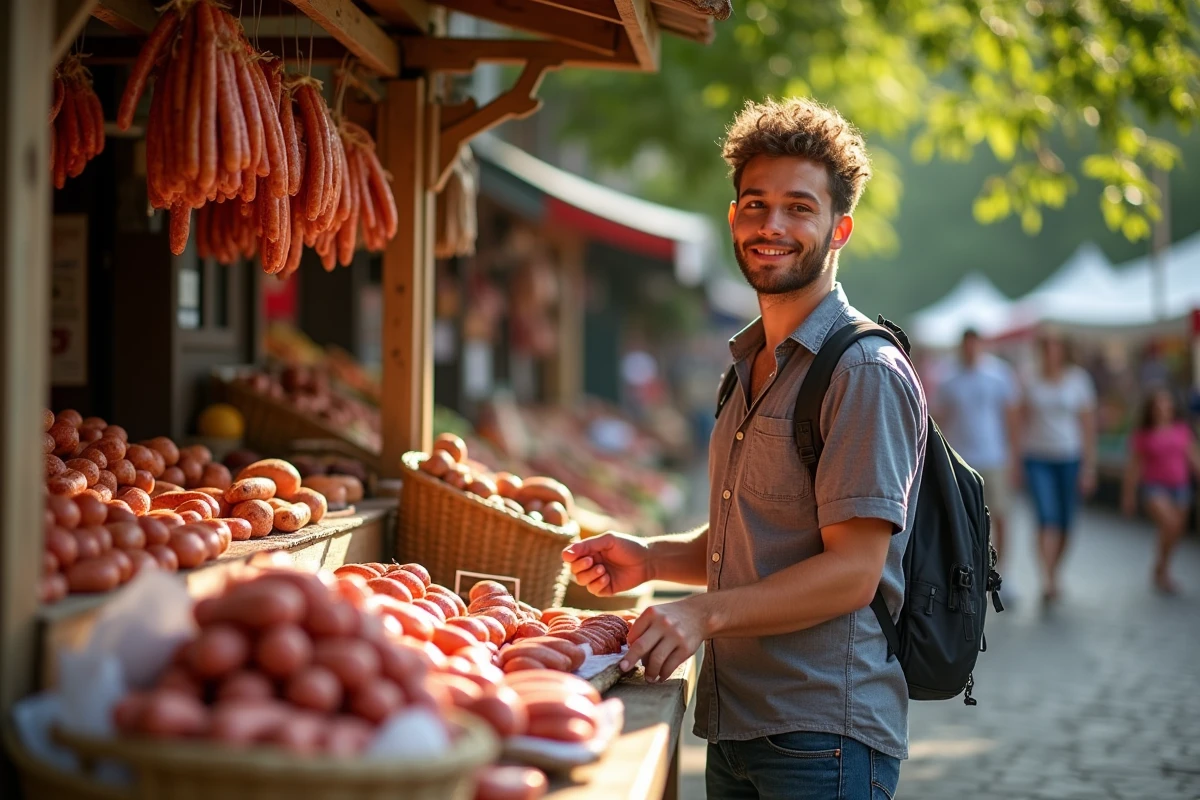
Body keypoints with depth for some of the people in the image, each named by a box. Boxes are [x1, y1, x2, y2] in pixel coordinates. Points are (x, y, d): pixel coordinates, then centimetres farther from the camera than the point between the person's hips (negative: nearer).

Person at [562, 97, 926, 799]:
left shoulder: (865, 372, -13)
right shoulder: (750, 365, 15)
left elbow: (853, 571, -19)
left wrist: (707, 612, -27)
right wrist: (651, 558, 7)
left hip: (824, 740, -8)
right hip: (734, 726, 8)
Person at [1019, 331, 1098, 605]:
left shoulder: (1078, 379, 1)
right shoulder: (1031, 381, 2)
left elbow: (1088, 423, 1)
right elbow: (1023, 420, 8)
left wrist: (1088, 466, -4)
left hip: (1070, 458, 1)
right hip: (1038, 458, -1)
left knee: (1065, 524, 7)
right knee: (1047, 518, -15)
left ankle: (1053, 574, 27)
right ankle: (1048, 582, -18)